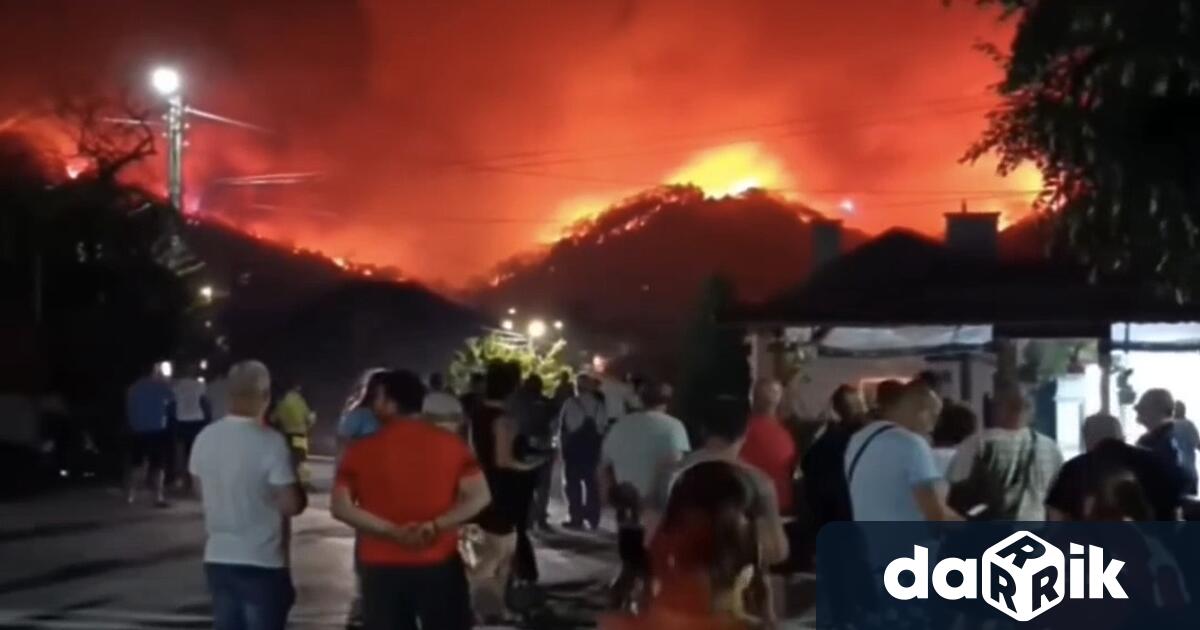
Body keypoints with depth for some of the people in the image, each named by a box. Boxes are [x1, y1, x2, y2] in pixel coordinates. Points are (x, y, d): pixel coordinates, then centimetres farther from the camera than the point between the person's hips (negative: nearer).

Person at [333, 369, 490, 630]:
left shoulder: (362, 450, -3)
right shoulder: (450, 444, 0)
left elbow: (340, 507, -9)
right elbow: (479, 496, -8)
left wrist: (391, 531, -12)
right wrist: (436, 526, -14)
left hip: (382, 568, 0)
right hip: (439, 565, 1)